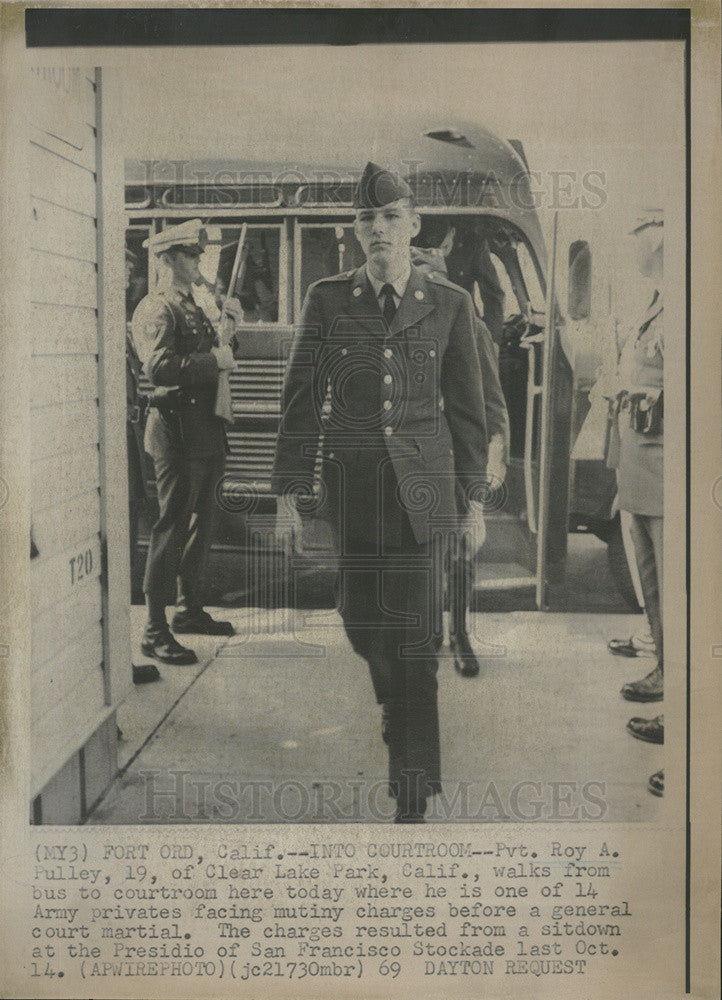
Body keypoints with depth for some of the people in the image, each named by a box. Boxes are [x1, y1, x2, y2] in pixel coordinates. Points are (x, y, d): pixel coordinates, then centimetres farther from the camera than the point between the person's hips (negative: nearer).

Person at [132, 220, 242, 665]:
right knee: (173, 525, -8)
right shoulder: (155, 309, -9)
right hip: (177, 428, -10)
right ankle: (155, 629, -3)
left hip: (207, 430, 10)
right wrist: (213, 360, -18)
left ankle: (190, 609, 28)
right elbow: (159, 366, -24)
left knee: (200, 522, 15)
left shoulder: (193, 307, 21)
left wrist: (227, 330, 11)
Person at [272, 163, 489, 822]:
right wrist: (289, 491, -2)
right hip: (351, 480, 2)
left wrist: (474, 497, 5)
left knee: (415, 631, -7)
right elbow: (302, 400, 1)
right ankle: (396, 702, 46)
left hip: (421, 482, -1)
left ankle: (413, 796, 1)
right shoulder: (327, 299, 1)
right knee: (361, 618, 11)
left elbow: (466, 405, 6)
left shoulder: (449, 304, 1)